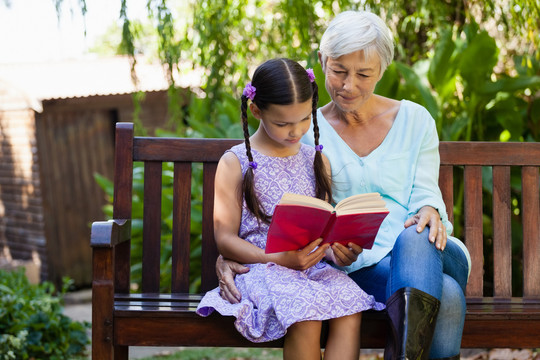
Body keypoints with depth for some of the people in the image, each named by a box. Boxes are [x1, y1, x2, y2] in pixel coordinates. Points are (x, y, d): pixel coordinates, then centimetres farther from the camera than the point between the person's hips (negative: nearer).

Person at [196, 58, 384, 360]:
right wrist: (280, 260, -16)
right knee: (306, 314, -33)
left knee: (351, 311, -28)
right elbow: (225, 239, -2)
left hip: (313, 266, 4)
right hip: (260, 266, -4)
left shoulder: (317, 161, 16)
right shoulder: (235, 163, 2)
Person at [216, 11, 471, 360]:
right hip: (358, 268, -2)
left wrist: (430, 212, -18)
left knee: (415, 237, -39)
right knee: (446, 296, -35)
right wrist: (228, 254, -14)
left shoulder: (415, 119, 13)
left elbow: (425, 193, 8)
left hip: (422, 251, 2)